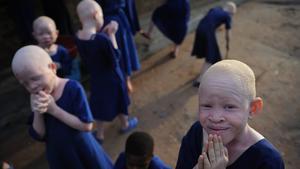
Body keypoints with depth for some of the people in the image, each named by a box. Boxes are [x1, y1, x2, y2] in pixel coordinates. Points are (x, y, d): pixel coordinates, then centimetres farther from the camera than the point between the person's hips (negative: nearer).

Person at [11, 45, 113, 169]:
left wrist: (54, 110, -27)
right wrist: (37, 113, -23)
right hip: (58, 156, 4)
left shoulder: (73, 88, -22)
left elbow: (87, 126, -25)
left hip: (82, 150, -4)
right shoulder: (35, 99, -7)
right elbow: (39, 136, -6)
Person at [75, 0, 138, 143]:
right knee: (119, 101, 22)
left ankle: (99, 134, 38)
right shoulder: (103, 39, -35)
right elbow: (115, 57, -20)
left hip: (96, 78, 5)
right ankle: (125, 125, 49)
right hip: (112, 78, -5)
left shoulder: (78, 37, -13)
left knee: (101, 105, 23)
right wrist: (111, 34, -19)